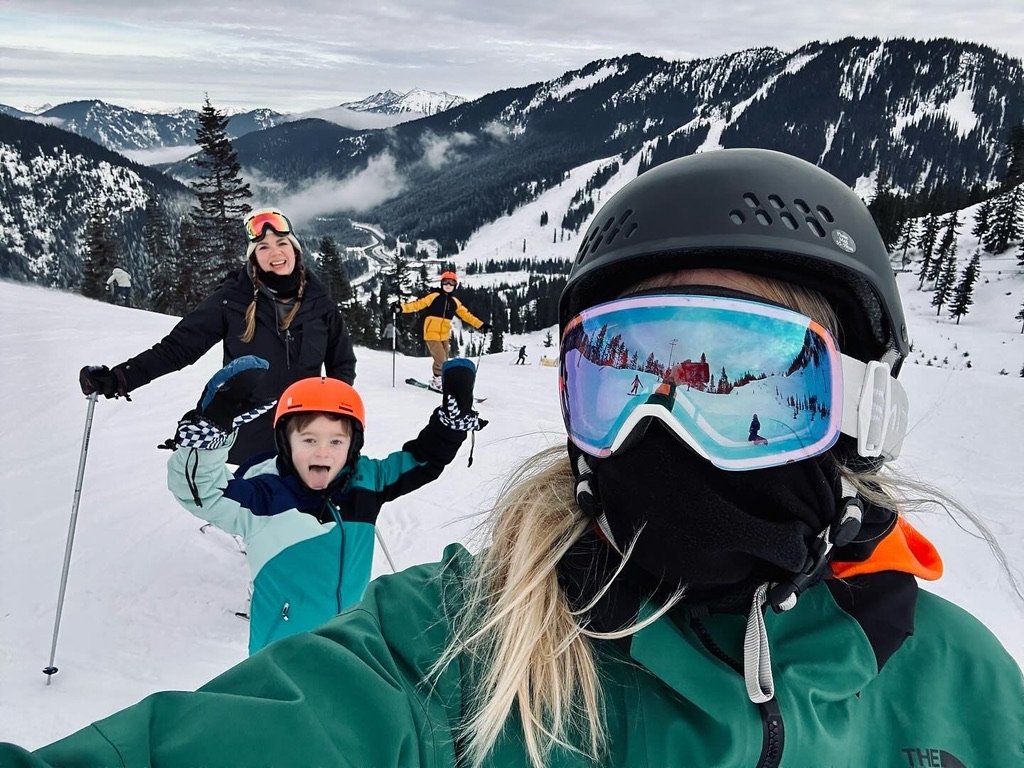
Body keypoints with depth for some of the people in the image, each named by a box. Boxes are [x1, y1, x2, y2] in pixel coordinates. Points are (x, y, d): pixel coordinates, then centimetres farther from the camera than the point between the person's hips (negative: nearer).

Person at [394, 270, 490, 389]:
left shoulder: (454, 302, 8)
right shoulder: (434, 296, -6)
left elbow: (466, 315, 13)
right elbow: (418, 304, -11)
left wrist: (481, 325, 9)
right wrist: (402, 308, -23)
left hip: (444, 336, 6)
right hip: (432, 334, -6)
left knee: (444, 361, 12)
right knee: (440, 360, -13)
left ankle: (436, 380, 30)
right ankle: (436, 380, 9)